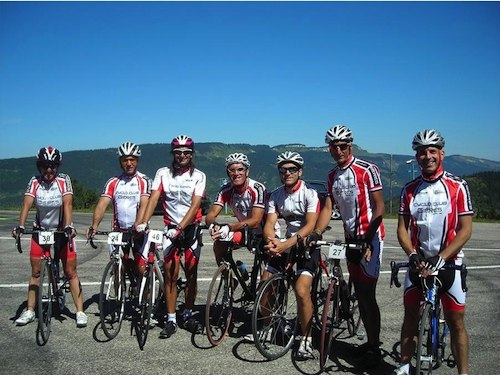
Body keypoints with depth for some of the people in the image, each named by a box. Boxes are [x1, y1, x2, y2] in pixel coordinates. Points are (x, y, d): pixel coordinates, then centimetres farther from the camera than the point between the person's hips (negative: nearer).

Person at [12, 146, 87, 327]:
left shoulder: (63, 180, -15)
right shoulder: (35, 182, -10)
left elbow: (67, 204, -24)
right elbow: (26, 205, -21)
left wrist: (68, 226, -38)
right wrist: (20, 226, -35)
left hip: (61, 230, -2)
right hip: (40, 230, 2)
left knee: (71, 272, -2)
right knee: (36, 272, 6)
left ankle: (80, 311, 3)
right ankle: (30, 311, 18)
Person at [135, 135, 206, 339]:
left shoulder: (198, 176, -6)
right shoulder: (163, 173, -2)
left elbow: (195, 206, -15)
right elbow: (153, 198, -11)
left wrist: (180, 228, -26)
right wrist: (143, 222, -27)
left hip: (191, 227, 0)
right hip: (170, 228, 0)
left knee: (191, 273, 6)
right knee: (170, 275, -2)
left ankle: (188, 314, 21)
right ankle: (170, 320, 5)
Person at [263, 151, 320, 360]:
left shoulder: (309, 194, -15)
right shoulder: (275, 196, 0)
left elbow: (310, 226, -25)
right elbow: (269, 224, -9)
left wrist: (286, 244, -38)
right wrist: (271, 241, -33)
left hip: (307, 246, -5)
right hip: (284, 245, 6)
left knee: (301, 291, -23)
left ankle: (306, 340, -6)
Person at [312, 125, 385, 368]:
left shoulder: (367, 170, -12)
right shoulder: (332, 176, 9)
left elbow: (379, 208, -14)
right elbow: (328, 208, 5)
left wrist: (367, 241, -20)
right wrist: (316, 234, -11)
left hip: (370, 237, -7)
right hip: (351, 238, 7)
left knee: (367, 295, -7)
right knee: (360, 294, 12)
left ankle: (374, 349, 4)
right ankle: (371, 341, 25)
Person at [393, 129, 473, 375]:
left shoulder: (457, 186, -6)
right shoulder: (409, 190, 3)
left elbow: (465, 230, -9)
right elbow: (402, 228, 3)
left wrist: (440, 259, -18)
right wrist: (413, 255, -14)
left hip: (448, 262, -3)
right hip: (418, 262, 3)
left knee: (455, 321, 1)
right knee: (411, 315, 9)